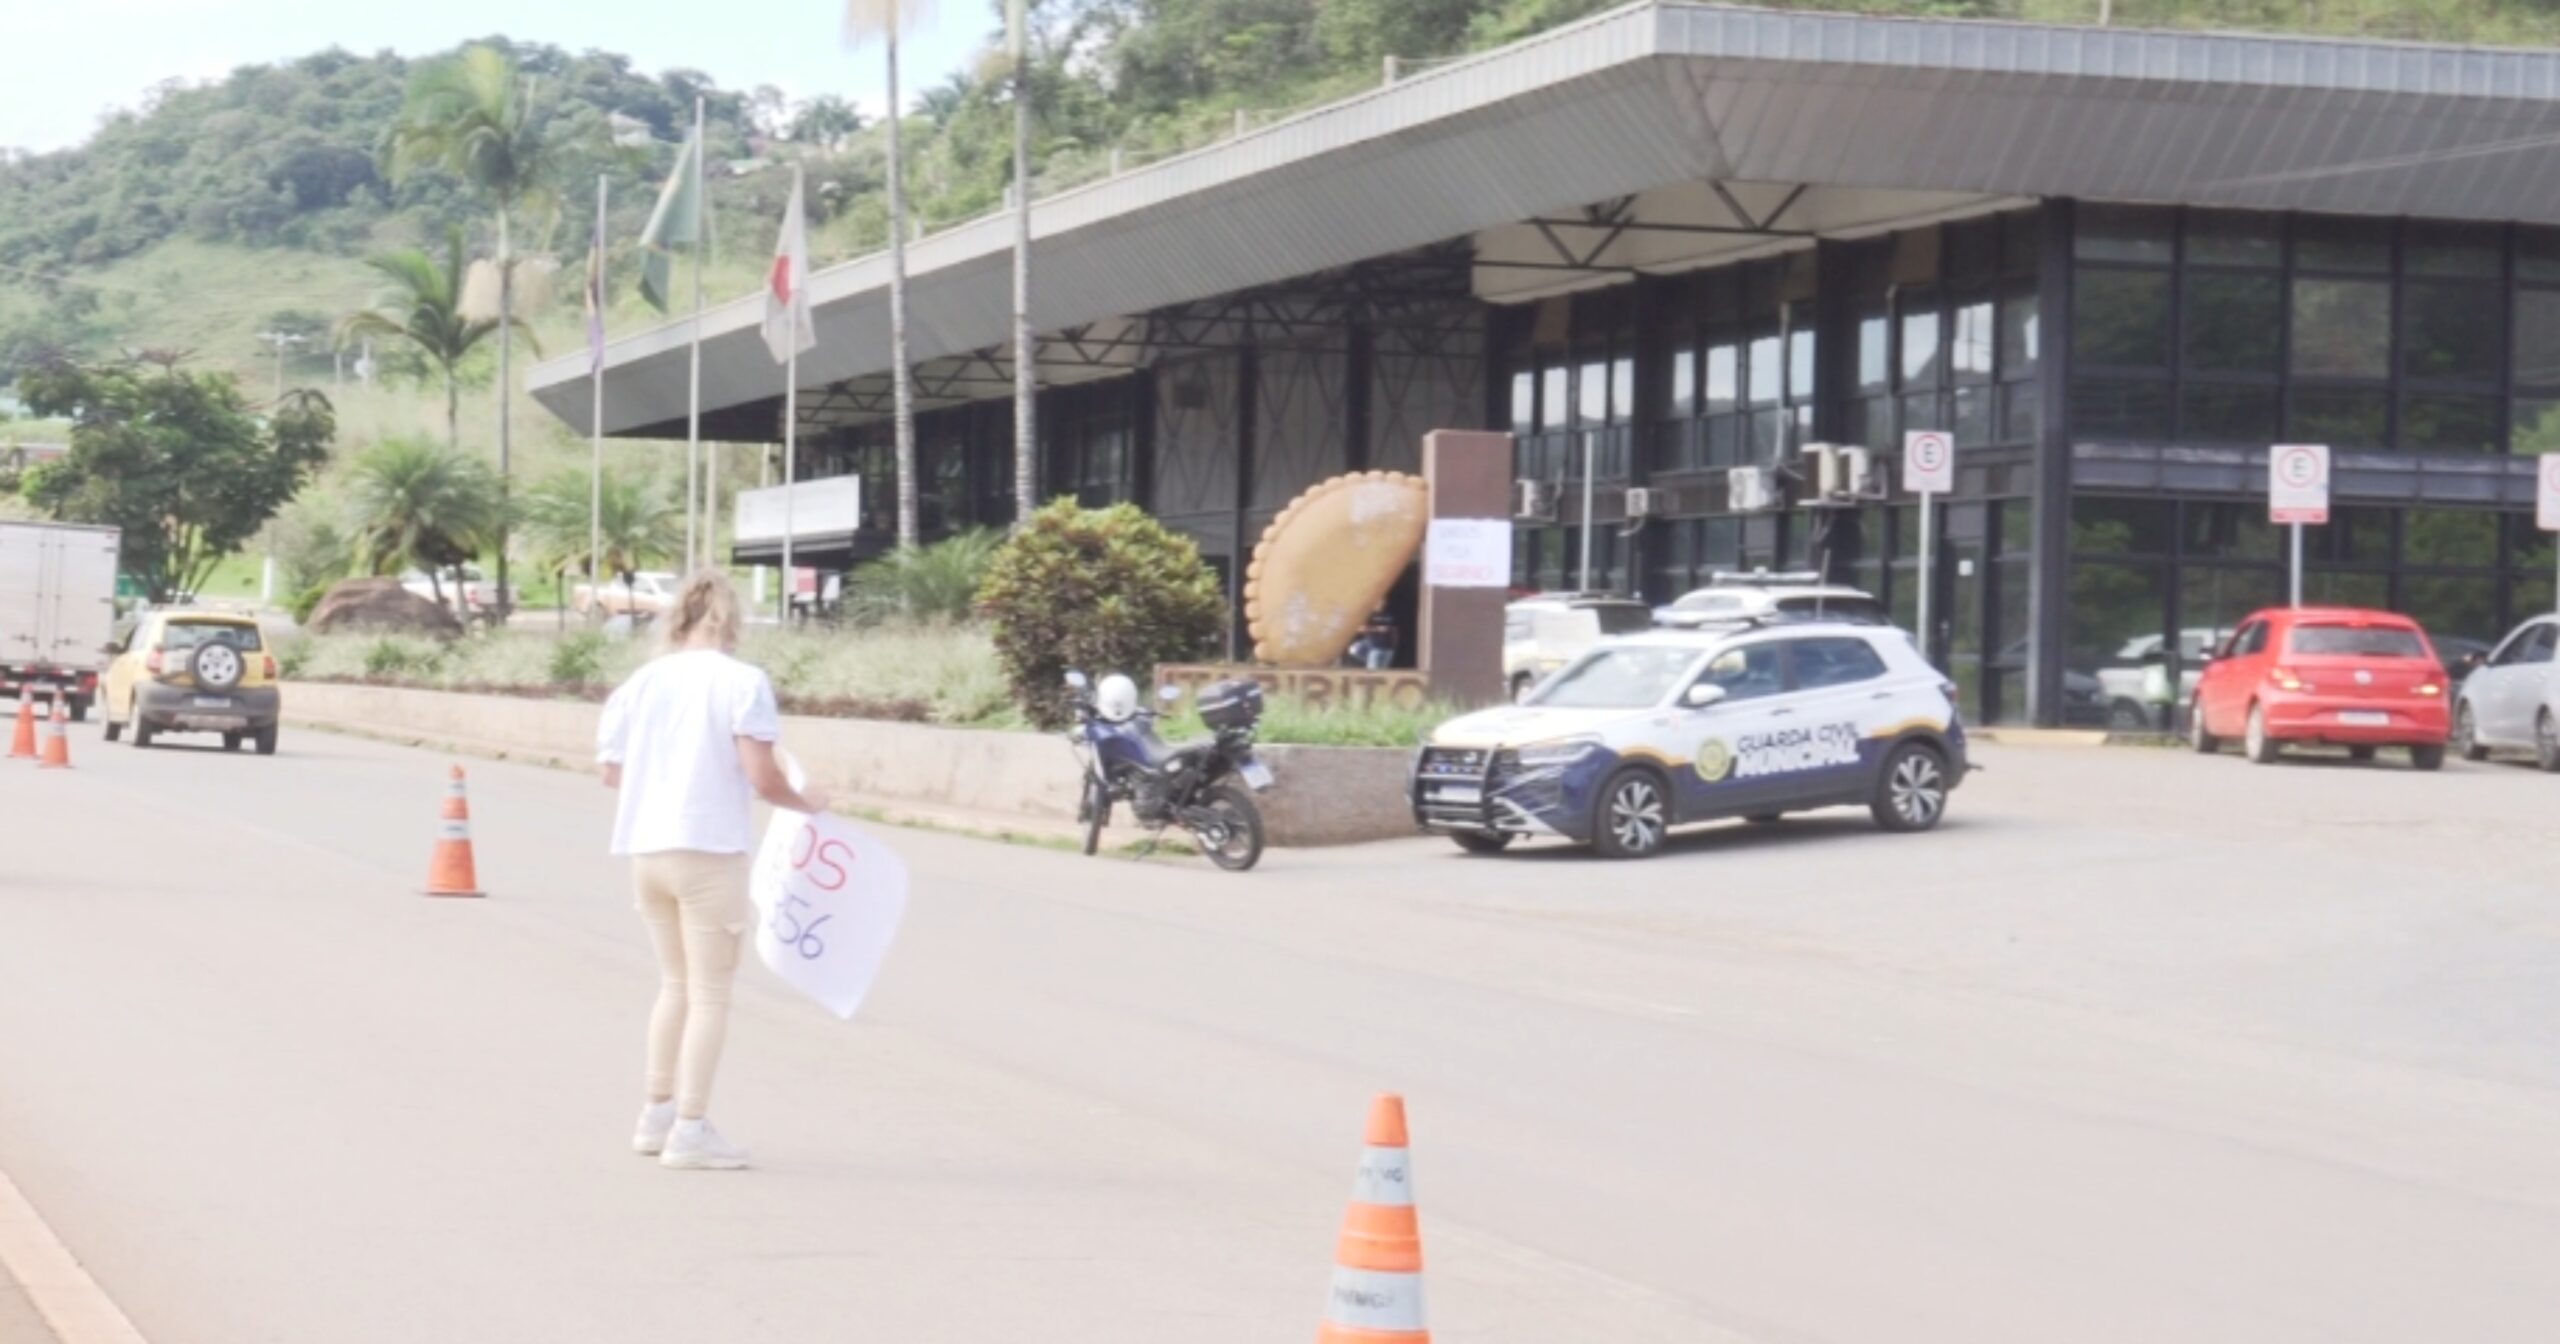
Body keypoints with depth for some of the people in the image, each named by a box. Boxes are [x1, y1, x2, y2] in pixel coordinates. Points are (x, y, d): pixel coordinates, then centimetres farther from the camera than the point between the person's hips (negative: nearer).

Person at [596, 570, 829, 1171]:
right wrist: (806, 803, 4)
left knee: (676, 982, 21)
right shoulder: (742, 682, -8)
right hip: (709, 849, -6)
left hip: (646, 848, 6)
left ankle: (657, 1114, 25)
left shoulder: (642, 681, 7)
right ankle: (690, 1129, 1)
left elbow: (612, 771, 9)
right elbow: (762, 778, -15)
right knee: (710, 992, 3)